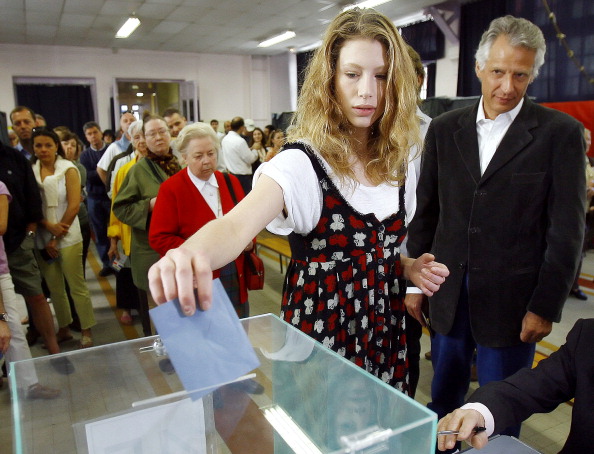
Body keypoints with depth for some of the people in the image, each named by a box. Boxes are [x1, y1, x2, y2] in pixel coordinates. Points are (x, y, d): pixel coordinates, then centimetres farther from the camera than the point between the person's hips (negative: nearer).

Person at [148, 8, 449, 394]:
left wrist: (409, 267, -6)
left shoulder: (398, 164, 0)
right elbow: (236, 225, -37)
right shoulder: (302, 164, -19)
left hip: (386, 333, 6)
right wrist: (187, 258, -57)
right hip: (322, 332, -5)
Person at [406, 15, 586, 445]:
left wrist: (545, 307, -8)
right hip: (448, 293, 3)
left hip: (511, 299, -3)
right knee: (442, 398, 19)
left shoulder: (560, 132, -5)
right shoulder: (444, 129, 4)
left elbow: (566, 230, -6)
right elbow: (425, 211, 7)